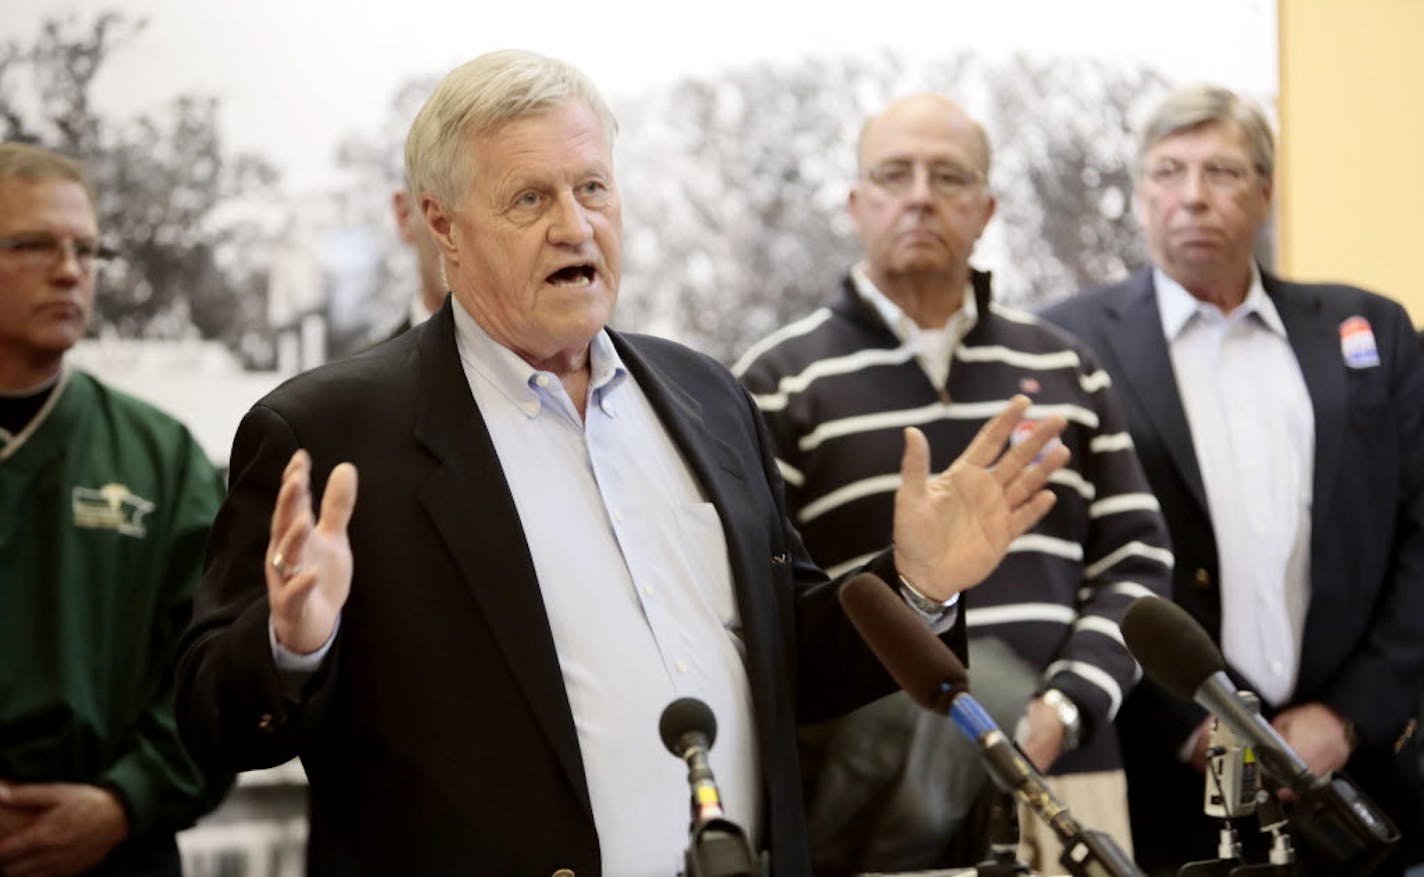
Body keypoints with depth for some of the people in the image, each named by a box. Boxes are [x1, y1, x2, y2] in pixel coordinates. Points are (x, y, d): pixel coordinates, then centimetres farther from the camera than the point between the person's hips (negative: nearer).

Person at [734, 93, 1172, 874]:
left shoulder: (1064, 370, 15)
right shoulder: (780, 382, 3)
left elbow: (1137, 557, 12)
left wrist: (1063, 708, -5)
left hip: (1063, 778, 3)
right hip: (881, 799, -3)